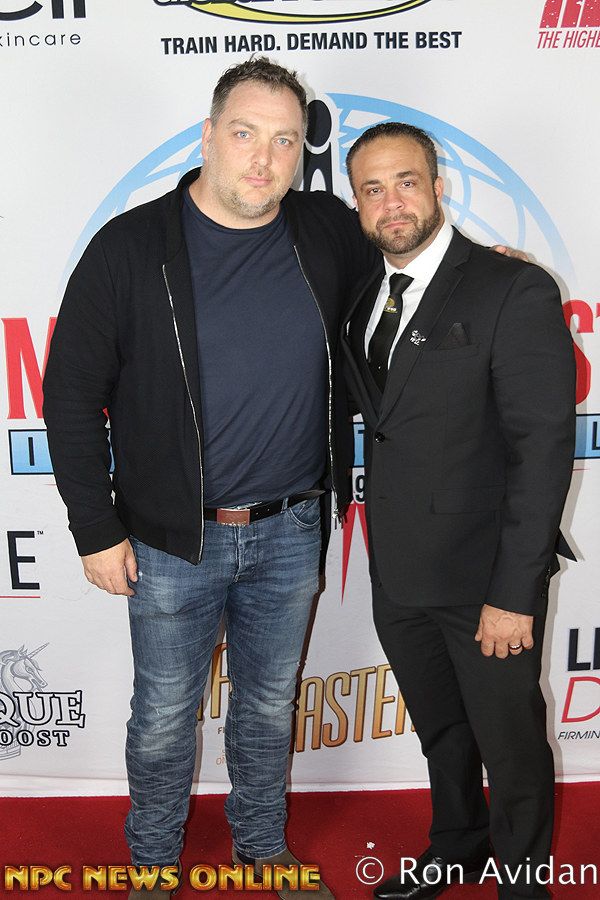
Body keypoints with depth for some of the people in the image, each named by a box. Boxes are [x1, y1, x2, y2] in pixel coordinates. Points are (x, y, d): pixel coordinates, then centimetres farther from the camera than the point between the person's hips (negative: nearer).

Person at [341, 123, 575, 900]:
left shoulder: (514, 292, -14)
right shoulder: (363, 298, 7)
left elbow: (543, 448, -17)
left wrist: (514, 593, -19)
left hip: (484, 579, -5)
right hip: (398, 576, 6)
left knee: (511, 744, 15)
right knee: (440, 732, 25)